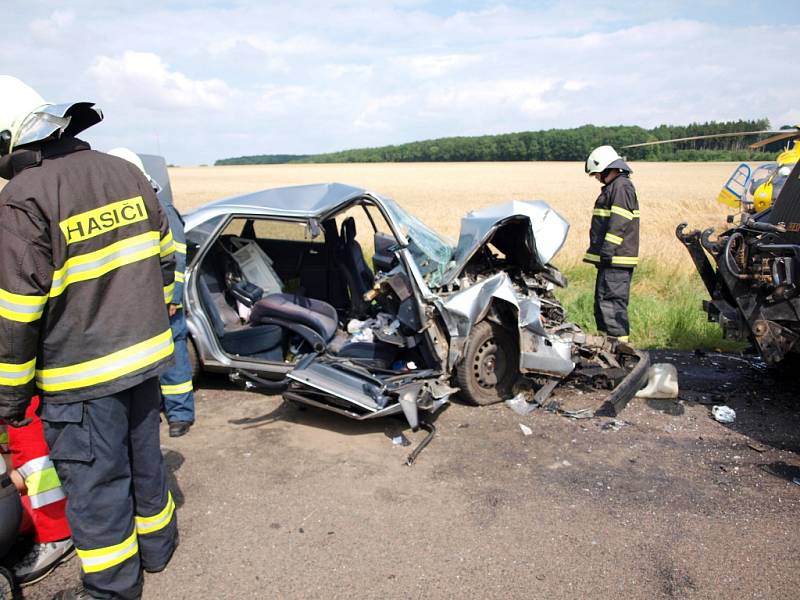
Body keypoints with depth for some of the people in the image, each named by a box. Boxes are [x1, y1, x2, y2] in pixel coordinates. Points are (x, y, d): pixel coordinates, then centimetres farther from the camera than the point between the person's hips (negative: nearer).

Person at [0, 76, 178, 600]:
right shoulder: (126, 172, 3)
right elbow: (164, 258, 11)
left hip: (82, 376, -6)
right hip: (145, 356, 7)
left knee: (95, 482, 9)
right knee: (143, 456, 22)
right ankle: (156, 546, 41)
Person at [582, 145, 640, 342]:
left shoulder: (621, 186, -11)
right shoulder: (614, 187, 21)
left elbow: (619, 223, -21)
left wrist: (607, 251, -24)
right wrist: (600, 253, 25)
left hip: (616, 259, -11)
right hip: (610, 259, 11)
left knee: (611, 301, -12)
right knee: (603, 302, 15)